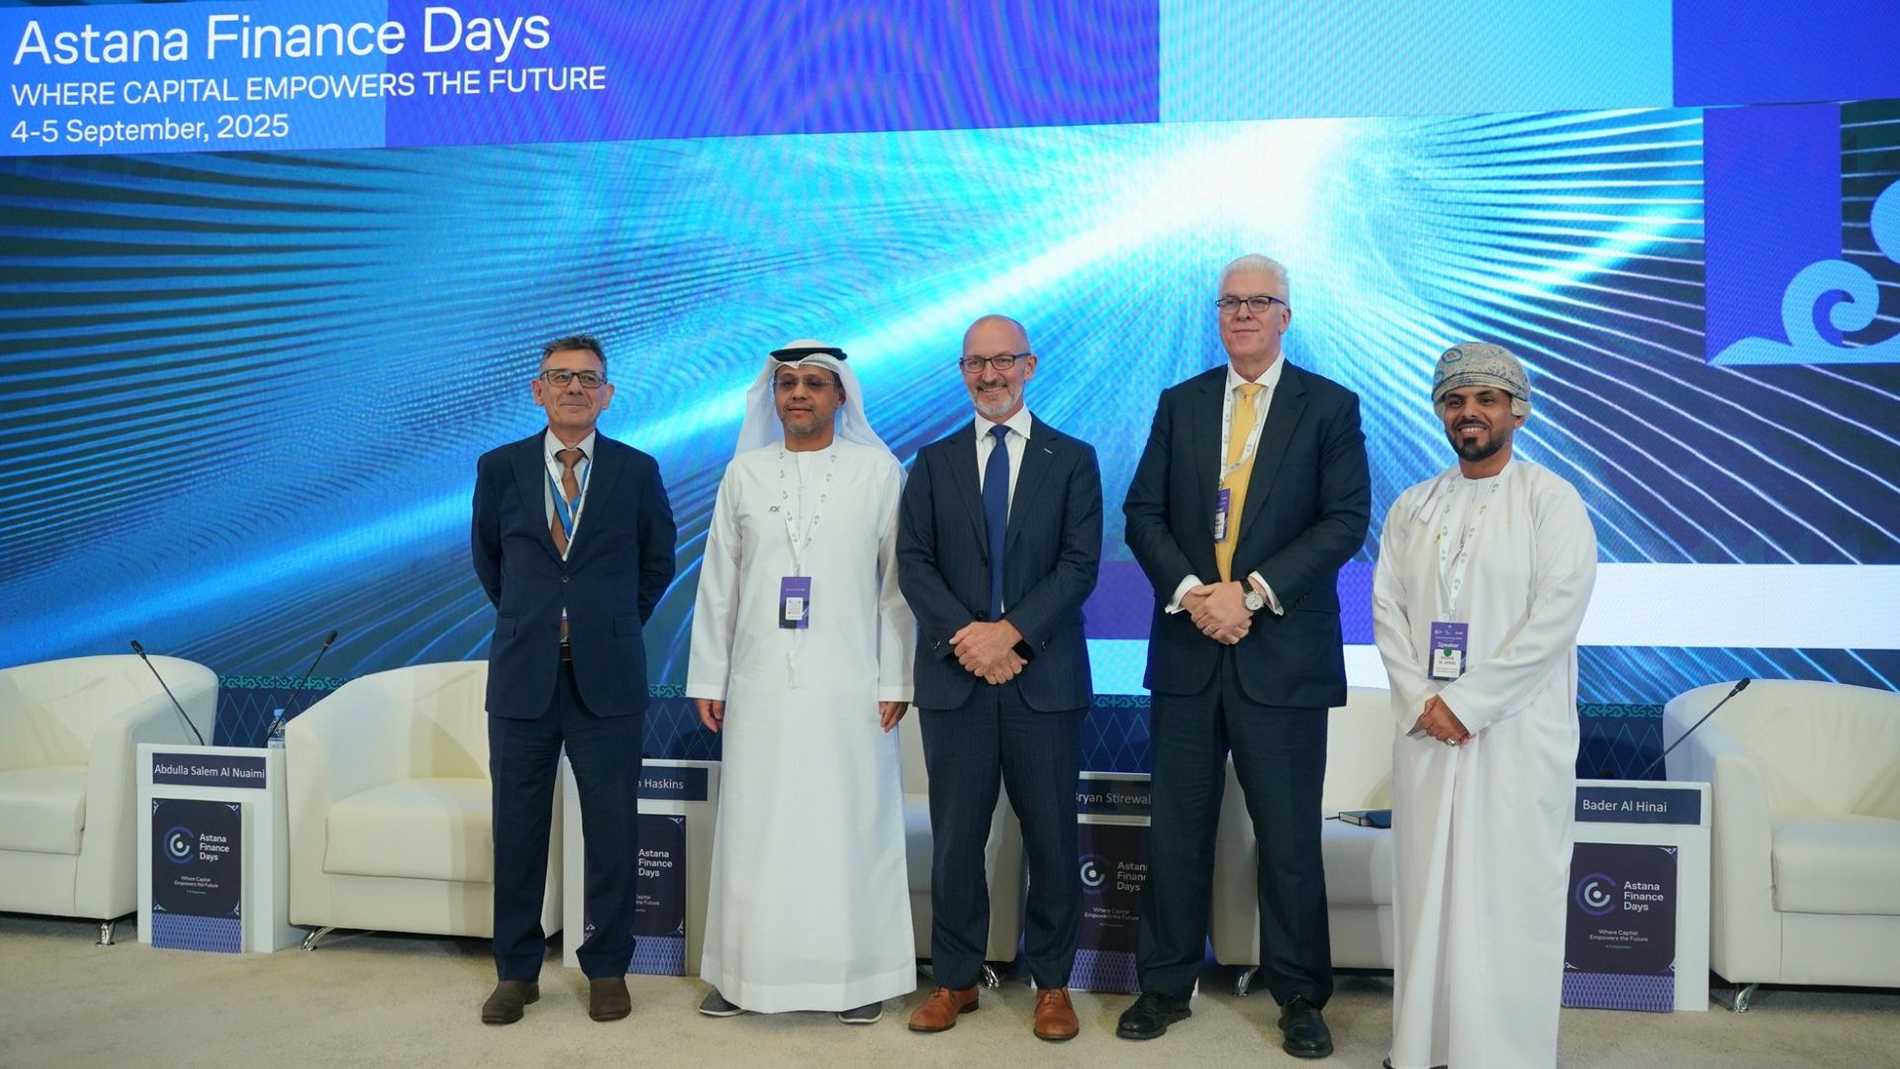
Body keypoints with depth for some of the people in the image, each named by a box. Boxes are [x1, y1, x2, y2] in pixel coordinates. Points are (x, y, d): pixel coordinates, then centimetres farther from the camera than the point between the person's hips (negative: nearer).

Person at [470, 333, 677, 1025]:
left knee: (612, 831, 5)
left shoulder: (637, 471, 1)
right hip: (523, 676, 1)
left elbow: (657, 562, 13)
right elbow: (487, 558, 17)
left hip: (607, 679, -1)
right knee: (517, 830, 8)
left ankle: (607, 969, 20)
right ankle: (517, 971, 23)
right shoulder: (499, 468, 4)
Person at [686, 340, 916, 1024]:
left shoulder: (879, 471, 2)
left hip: (849, 687, -2)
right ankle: (746, 972, 17)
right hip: (761, 685, 2)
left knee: (850, 828, 2)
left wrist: (895, 680, -5)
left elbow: (898, 581, 0)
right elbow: (718, 582, 9)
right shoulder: (744, 473, 8)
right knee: (754, 829, 6)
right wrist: (707, 678, 6)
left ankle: (858, 975, 14)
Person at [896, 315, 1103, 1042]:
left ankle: (1052, 982, 21)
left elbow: (1080, 565, -4)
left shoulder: (1072, 459, 5)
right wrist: (968, 640, -13)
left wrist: (1010, 630, -16)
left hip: (1044, 676, -1)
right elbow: (913, 564, 1)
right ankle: (955, 978, 21)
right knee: (955, 838, 7)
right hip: (954, 677, 1)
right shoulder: (933, 463, 10)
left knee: (1052, 838, 6)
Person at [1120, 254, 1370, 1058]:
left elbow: (1346, 520, -7)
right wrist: (1190, 591, -12)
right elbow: (1143, 511, 4)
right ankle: (1165, 986, 22)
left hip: (1282, 652, -2)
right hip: (1187, 647, 3)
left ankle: (1300, 999, 21)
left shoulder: (1330, 407, 2)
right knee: (1176, 832, 9)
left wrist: (1253, 591, -15)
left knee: (1289, 837, 6)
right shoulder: (1179, 403, 10)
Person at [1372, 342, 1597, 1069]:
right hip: (1426, 732, 4)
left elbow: (1555, 617, -12)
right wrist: (1421, 702, -8)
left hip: (1517, 734, -4)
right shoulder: (1411, 508, 12)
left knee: (1509, 899, 0)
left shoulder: (1551, 500, -2)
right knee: (1426, 891, 8)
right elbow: (1387, 612, 7)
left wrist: (1466, 704, -15)